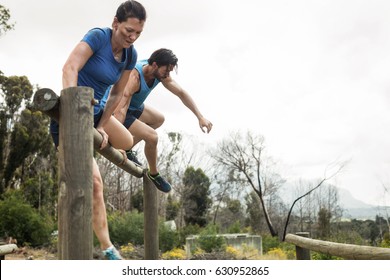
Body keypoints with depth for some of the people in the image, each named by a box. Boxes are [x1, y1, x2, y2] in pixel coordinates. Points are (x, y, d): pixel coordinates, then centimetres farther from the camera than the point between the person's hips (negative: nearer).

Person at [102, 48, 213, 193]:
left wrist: (200, 117, -5)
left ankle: (127, 149, 19)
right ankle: (154, 174, 8)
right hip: (113, 109, -9)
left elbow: (181, 93, -1)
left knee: (159, 119, 25)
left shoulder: (160, 72, -9)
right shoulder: (134, 77, -34)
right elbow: (120, 111, -42)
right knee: (152, 136, -19)